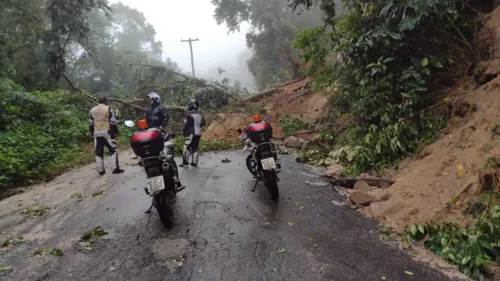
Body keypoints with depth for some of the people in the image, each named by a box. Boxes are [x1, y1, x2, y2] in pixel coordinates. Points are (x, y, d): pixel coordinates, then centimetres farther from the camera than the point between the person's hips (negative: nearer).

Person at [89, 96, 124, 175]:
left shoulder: (92, 110, 12)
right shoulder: (108, 109, -4)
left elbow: (91, 124, 12)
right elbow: (113, 123, -7)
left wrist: (93, 134, 18)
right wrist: (115, 132, 1)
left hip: (96, 133, 5)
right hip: (106, 132, -5)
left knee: (98, 152, 9)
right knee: (113, 150, 1)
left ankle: (100, 170, 11)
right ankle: (115, 168, -6)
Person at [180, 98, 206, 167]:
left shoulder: (190, 115, -13)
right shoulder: (200, 115, 6)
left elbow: (186, 125, -13)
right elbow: (203, 122, 14)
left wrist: (183, 132, 0)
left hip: (191, 134, -6)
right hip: (198, 134, 7)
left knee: (187, 147, -3)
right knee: (195, 148, 11)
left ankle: (185, 161, -7)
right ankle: (194, 162, 12)